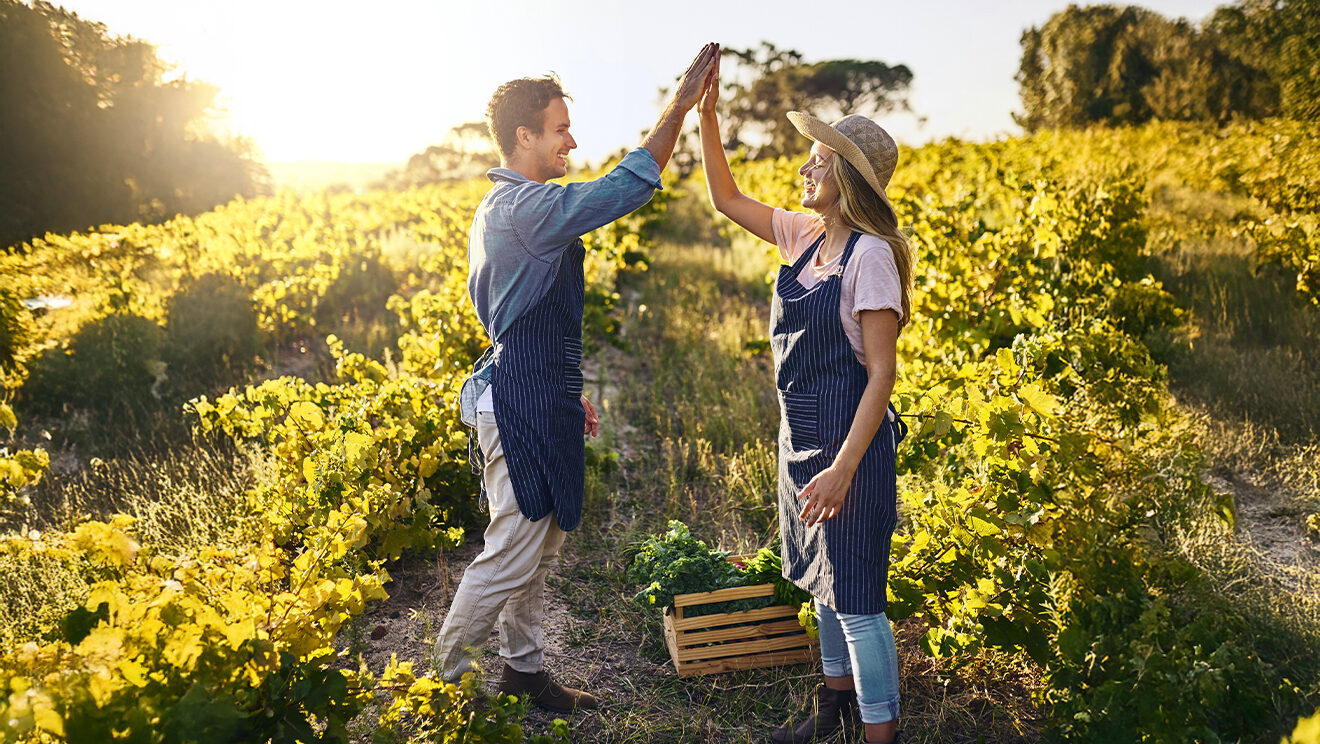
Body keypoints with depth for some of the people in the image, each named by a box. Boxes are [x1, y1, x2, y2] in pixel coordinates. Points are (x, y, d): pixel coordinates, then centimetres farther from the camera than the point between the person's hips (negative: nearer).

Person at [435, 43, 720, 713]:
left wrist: (565, 396, 24)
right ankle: (446, 680, 14)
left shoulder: (500, 207, 16)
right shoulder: (525, 207, -18)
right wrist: (679, 105, -14)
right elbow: (626, 187, -23)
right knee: (511, 556, -1)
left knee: (541, 548, 18)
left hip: (530, 400, 11)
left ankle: (524, 670, 31)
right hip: (525, 409, -11)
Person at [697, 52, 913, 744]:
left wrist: (844, 468, -24)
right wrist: (706, 115, 8)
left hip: (849, 439, -8)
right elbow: (727, 199, 18)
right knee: (822, 580, 20)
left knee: (855, 594, -1)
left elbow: (881, 372, -20)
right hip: (801, 434, 9)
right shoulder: (806, 237, 6)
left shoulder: (871, 255, -17)